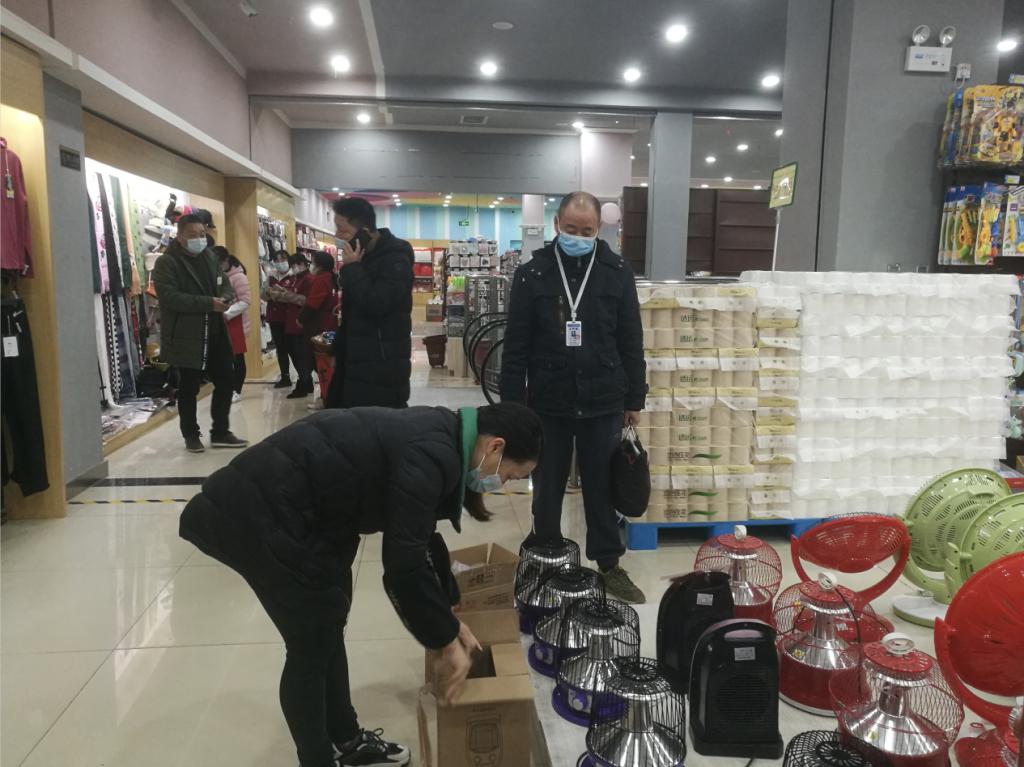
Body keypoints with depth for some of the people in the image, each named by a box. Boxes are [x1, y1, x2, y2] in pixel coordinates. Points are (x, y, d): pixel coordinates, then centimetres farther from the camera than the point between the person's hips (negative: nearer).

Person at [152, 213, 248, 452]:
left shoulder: (210, 256, 12)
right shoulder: (167, 262, -10)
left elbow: (224, 283, 17)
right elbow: (170, 297, -21)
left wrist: (224, 299, -8)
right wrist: (208, 303, -25)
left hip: (215, 333, 7)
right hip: (186, 337, -6)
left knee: (226, 381, 9)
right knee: (189, 388, 6)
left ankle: (220, 432, 22)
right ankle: (191, 435, 21)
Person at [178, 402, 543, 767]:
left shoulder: (434, 437, 6)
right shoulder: (433, 455, -23)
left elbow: (421, 540, 16)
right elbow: (403, 564, -23)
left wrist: (450, 617, 21)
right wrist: (448, 643, -9)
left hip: (297, 509, 10)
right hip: (259, 512, -10)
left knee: (327, 623, 20)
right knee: (312, 645, 4)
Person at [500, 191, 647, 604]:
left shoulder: (617, 273, 2)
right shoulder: (532, 274, -2)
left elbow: (631, 342, 5)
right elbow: (516, 346, -2)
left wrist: (634, 399, 5)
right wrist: (512, 405, -4)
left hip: (603, 403, 1)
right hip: (547, 403, 0)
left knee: (603, 487, 12)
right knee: (548, 489, 12)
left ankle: (610, 566, 27)